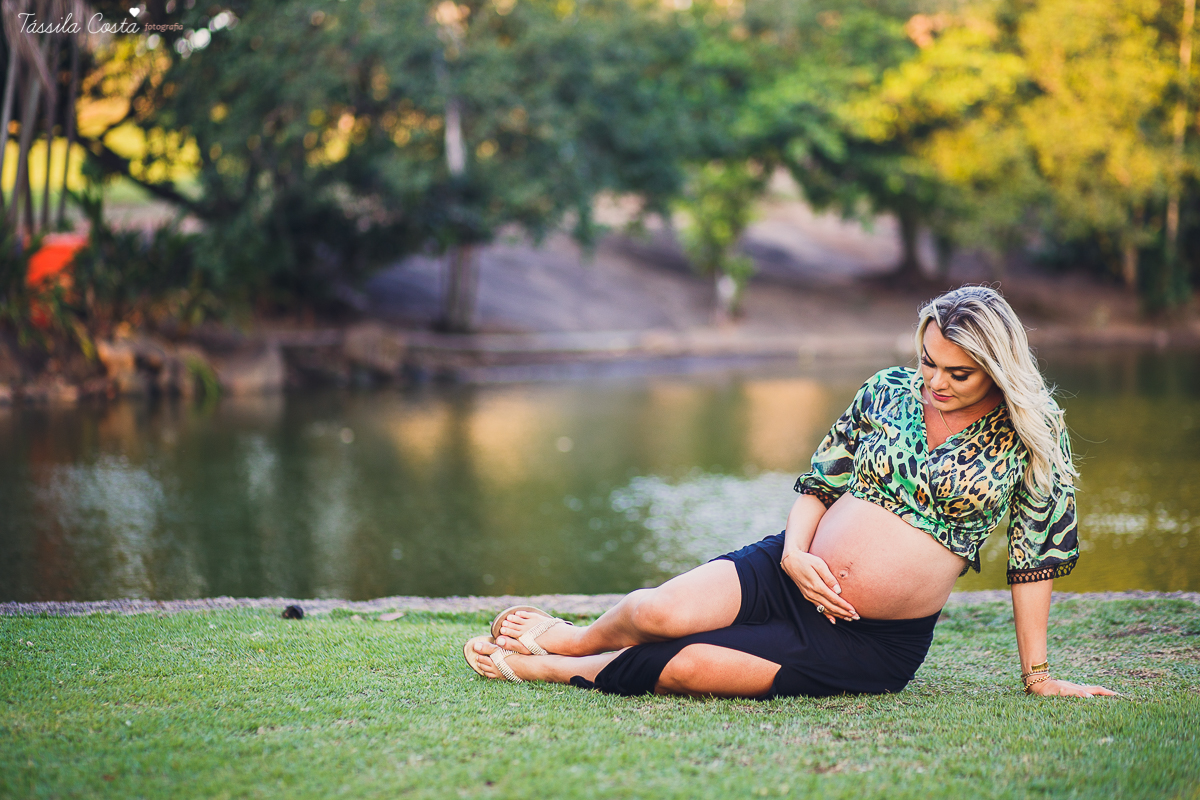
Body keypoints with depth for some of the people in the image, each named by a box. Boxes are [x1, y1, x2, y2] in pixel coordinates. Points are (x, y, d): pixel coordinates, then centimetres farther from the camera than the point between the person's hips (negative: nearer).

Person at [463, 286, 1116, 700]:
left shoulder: (1032, 433, -5)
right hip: (796, 577, 3)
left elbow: (1035, 553, -1)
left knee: (688, 667, -22)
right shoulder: (889, 391, 3)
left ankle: (549, 667, 3)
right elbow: (821, 478, 9)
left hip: (878, 644, -3)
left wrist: (1036, 674, 0)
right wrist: (794, 552, -11)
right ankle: (575, 636, 14)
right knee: (657, 613, -22)